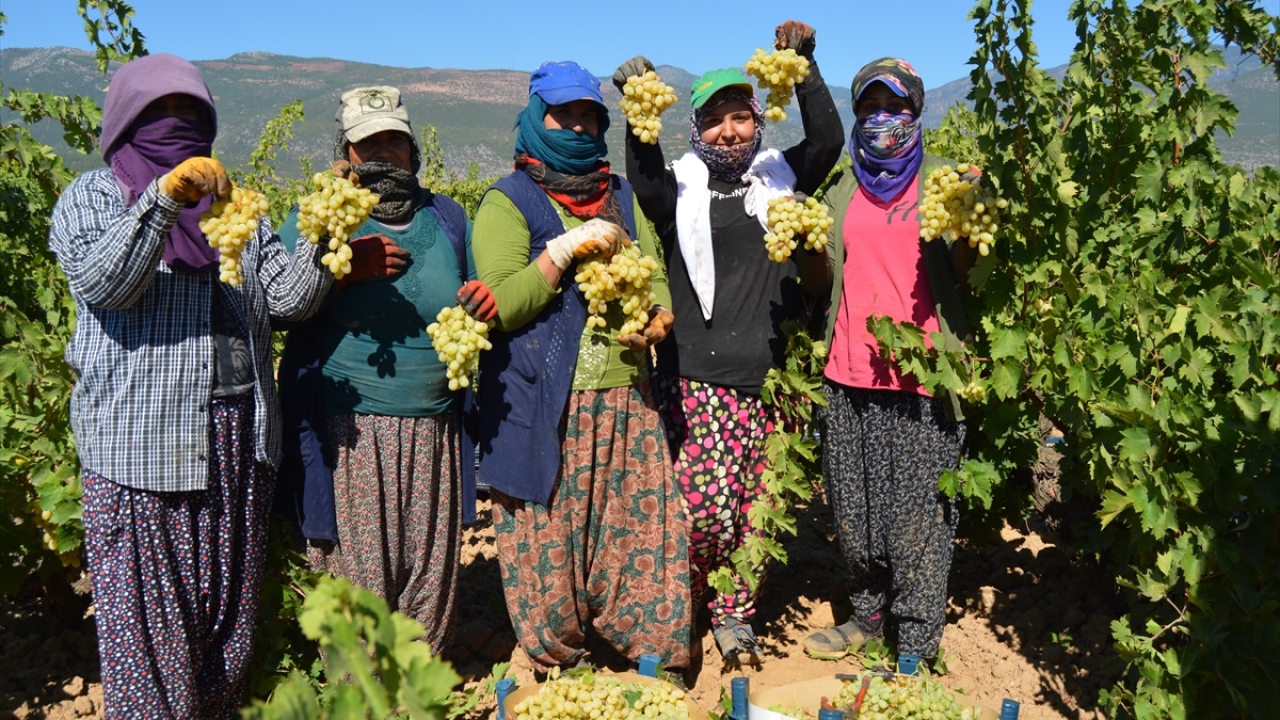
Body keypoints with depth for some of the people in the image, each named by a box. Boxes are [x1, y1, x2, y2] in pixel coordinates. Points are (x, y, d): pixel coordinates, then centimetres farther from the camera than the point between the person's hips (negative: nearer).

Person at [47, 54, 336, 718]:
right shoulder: (93, 195, 6)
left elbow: (288, 297, 8)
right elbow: (100, 282, -14)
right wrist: (165, 198, -25)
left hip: (238, 440, 4)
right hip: (141, 443, -4)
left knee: (228, 606, 10)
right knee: (146, 610, -1)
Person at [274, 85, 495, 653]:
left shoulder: (447, 218, 14)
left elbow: (478, 297, 23)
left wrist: (486, 299, 0)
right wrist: (340, 269, -18)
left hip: (433, 431, 3)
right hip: (349, 434, -3)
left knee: (433, 576, 11)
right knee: (356, 578, 2)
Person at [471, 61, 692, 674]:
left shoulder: (620, 196, 17)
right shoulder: (509, 202, 0)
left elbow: (655, 275, 17)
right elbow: (501, 306, -10)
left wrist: (658, 320, -5)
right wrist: (566, 248, -15)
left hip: (626, 399, 4)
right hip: (545, 410, -4)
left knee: (643, 529, 5)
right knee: (549, 540, 3)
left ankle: (657, 660, 21)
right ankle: (556, 669, 21)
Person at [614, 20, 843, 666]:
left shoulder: (779, 179, 11)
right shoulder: (680, 190, 5)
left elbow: (828, 141, -4)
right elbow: (644, 177, -17)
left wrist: (803, 66, -13)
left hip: (767, 377, 3)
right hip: (699, 379, -3)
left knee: (755, 510, 7)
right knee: (707, 509, -12)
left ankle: (733, 612, 28)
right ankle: (679, 604, 18)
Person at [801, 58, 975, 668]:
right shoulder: (841, 190, 15)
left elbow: (961, 274, -2)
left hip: (917, 380, -4)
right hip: (847, 378, 5)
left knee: (917, 519, -1)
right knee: (853, 514, 14)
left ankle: (916, 651, 9)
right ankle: (868, 615, 32)